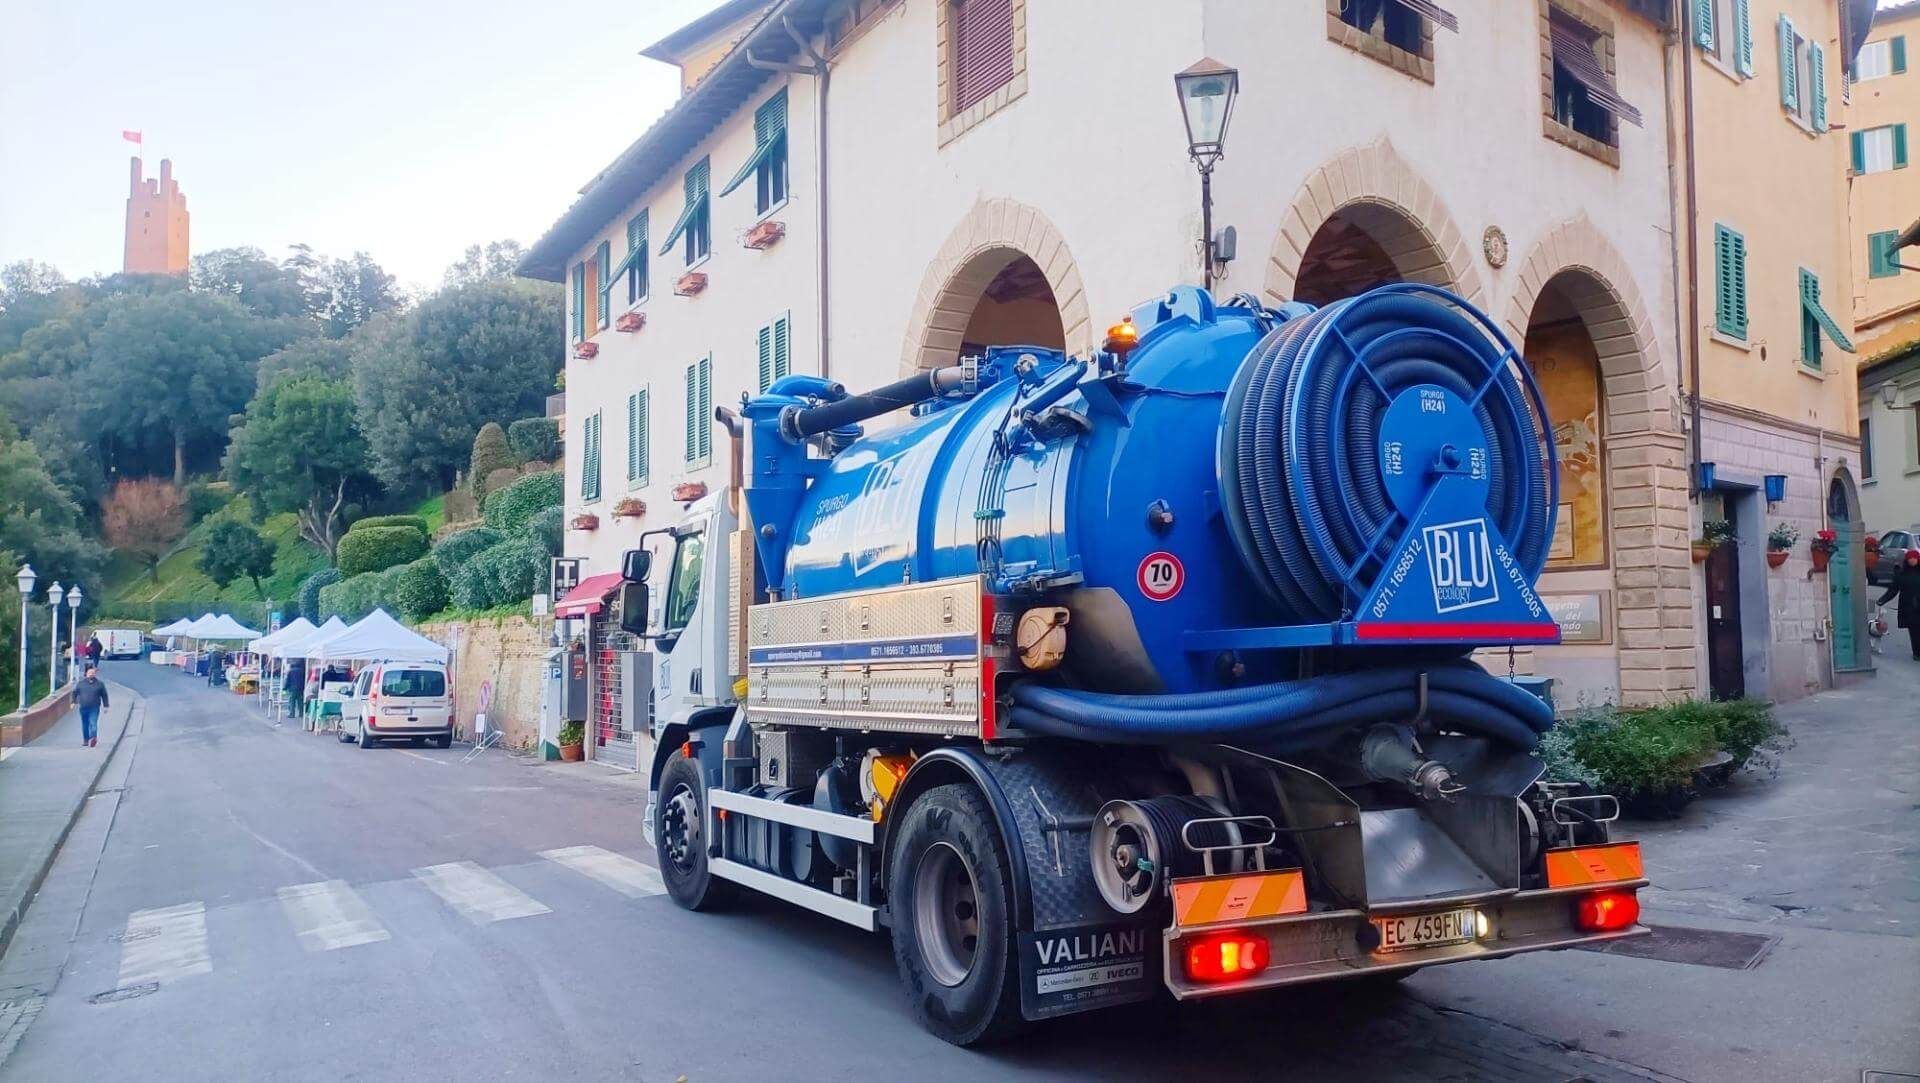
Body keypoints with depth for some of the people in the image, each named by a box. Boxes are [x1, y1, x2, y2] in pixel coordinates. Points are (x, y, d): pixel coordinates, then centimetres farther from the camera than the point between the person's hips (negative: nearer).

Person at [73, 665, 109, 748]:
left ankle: (93, 738, -29)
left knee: (93, 723, -16)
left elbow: (104, 695, 9)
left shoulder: (100, 684, 5)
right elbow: (75, 692, 16)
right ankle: (86, 740, 20)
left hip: (94, 708, -3)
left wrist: (105, 706, 7)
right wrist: (74, 702, 5)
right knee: (85, 724, 10)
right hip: (83, 708, 3)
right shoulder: (81, 683, 9)